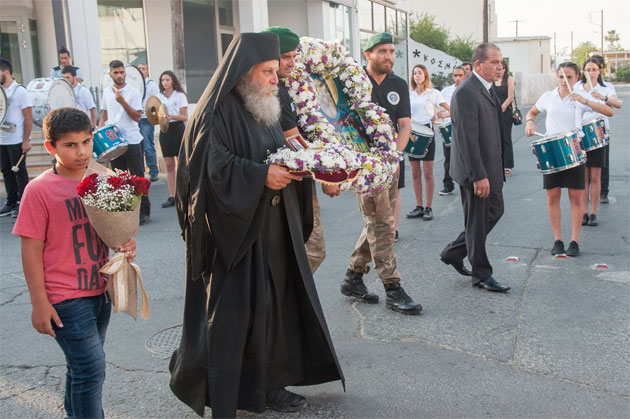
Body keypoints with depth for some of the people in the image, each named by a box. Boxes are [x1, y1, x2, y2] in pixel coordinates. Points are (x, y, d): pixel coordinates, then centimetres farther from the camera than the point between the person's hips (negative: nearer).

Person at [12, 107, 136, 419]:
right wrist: (39, 303, -12)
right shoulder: (39, 190, -13)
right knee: (90, 367, -8)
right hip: (66, 298, -6)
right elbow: (31, 250, -11)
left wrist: (127, 244, -7)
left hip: (100, 290, 6)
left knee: (83, 364, 21)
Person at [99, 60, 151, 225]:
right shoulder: (106, 92, 10)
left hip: (132, 141, -5)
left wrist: (122, 101, -21)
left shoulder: (133, 92, -6)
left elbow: (137, 117, -12)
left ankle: (144, 211, 7)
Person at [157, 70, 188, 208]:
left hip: (177, 128, -4)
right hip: (165, 130, 4)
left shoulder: (180, 95, -1)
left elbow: (184, 116, -6)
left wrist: (171, 116, -22)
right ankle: (171, 197, 6)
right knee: (169, 165, 4)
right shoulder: (160, 96, 12)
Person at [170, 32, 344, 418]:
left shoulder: (266, 110, 15)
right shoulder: (217, 112, -11)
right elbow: (210, 164, -21)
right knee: (231, 312, -2)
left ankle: (268, 385, 23)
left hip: (274, 232, 8)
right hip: (234, 231, -8)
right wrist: (261, 176, -22)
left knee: (276, 304, 10)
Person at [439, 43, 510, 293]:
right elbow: (467, 138, -24)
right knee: (477, 222, 3)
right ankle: (481, 274, 17)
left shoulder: (488, 90, 12)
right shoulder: (466, 93, -19)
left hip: (490, 168, 10)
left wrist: (498, 168, 18)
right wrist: (478, 176, -25)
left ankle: (454, 252, 28)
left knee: (495, 211, 18)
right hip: (475, 171, -10)